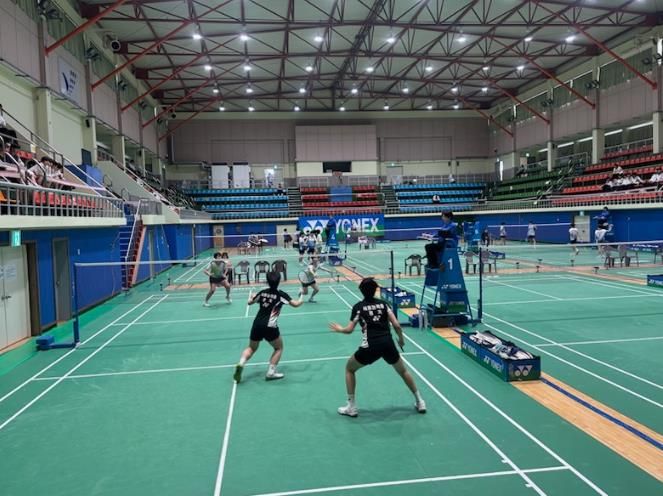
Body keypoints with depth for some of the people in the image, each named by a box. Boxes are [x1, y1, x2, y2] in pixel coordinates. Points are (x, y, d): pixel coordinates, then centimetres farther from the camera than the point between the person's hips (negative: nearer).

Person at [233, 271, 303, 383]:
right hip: (269, 327, -4)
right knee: (279, 348, 17)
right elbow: (295, 304, -8)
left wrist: (251, 297, 47)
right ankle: (270, 373, 8)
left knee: (251, 348, 23)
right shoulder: (281, 294, -4)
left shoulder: (262, 293, 8)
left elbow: (250, 302, 24)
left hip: (257, 325, 4)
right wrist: (300, 300, 15)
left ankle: (240, 364, -2)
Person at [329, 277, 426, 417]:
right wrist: (401, 339, 21)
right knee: (402, 371, 28)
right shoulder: (383, 304, 11)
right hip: (388, 344, 3)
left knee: (349, 368, 20)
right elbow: (396, 325, 4)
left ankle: (351, 407, 18)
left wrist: (339, 329, 24)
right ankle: (419, 402, 33)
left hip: (370, 346, -3)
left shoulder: (358, 307, 4)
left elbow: (349, 330, 3)